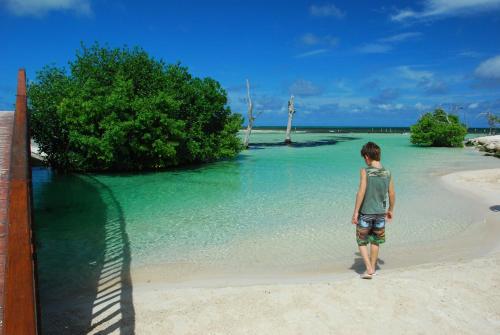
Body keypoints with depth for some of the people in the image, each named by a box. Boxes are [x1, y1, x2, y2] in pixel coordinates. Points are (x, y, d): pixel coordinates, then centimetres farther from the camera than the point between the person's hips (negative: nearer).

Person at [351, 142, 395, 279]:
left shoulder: (365, 171, -15)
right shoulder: (387, 173, -1)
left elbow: (361, 193, -19)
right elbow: (392, 194, 6)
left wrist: (355, 212, -12)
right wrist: (391, 210, 21)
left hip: (365, 212, -4)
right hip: (380, 213, 5)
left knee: (362, 242, 12)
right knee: (375, 241, 20)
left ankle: (369, 269, 4)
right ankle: (372, 268, 30)